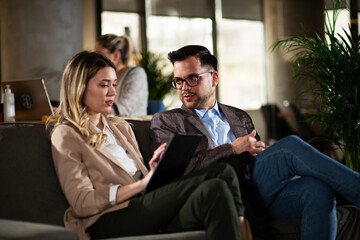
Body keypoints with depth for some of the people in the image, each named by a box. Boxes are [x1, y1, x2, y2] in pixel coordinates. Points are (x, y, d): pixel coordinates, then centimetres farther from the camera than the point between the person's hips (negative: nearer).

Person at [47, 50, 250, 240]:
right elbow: (82, 203, -6)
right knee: (222, 174, -24)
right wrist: (142, 184, -12)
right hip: (109, 221, -7)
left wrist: (153, 168, 2)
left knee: (212, 190, -28)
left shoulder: (121, 127, 28)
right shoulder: (66, 136, 5)